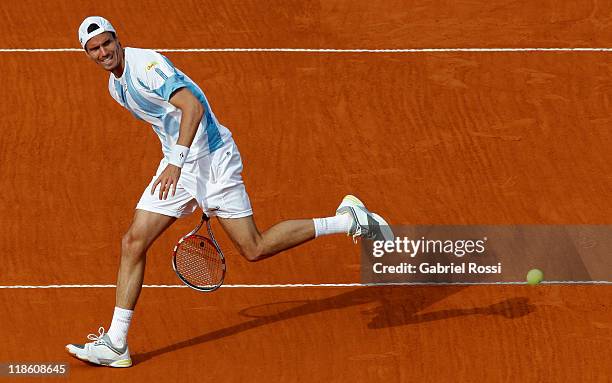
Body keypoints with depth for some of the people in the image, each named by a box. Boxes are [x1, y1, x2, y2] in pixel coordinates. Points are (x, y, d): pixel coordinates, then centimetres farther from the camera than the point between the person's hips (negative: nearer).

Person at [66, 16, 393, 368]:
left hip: (212, 158, -9)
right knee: (134, 242, -2)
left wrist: (176, 163, -36)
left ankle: (351, 219, 8)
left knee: (255, 250, -5)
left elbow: (192, 107, -29)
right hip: (178, 165, 9)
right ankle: (115, 344, 0)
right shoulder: (116, 87, 12)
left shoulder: (146, 64, -18)